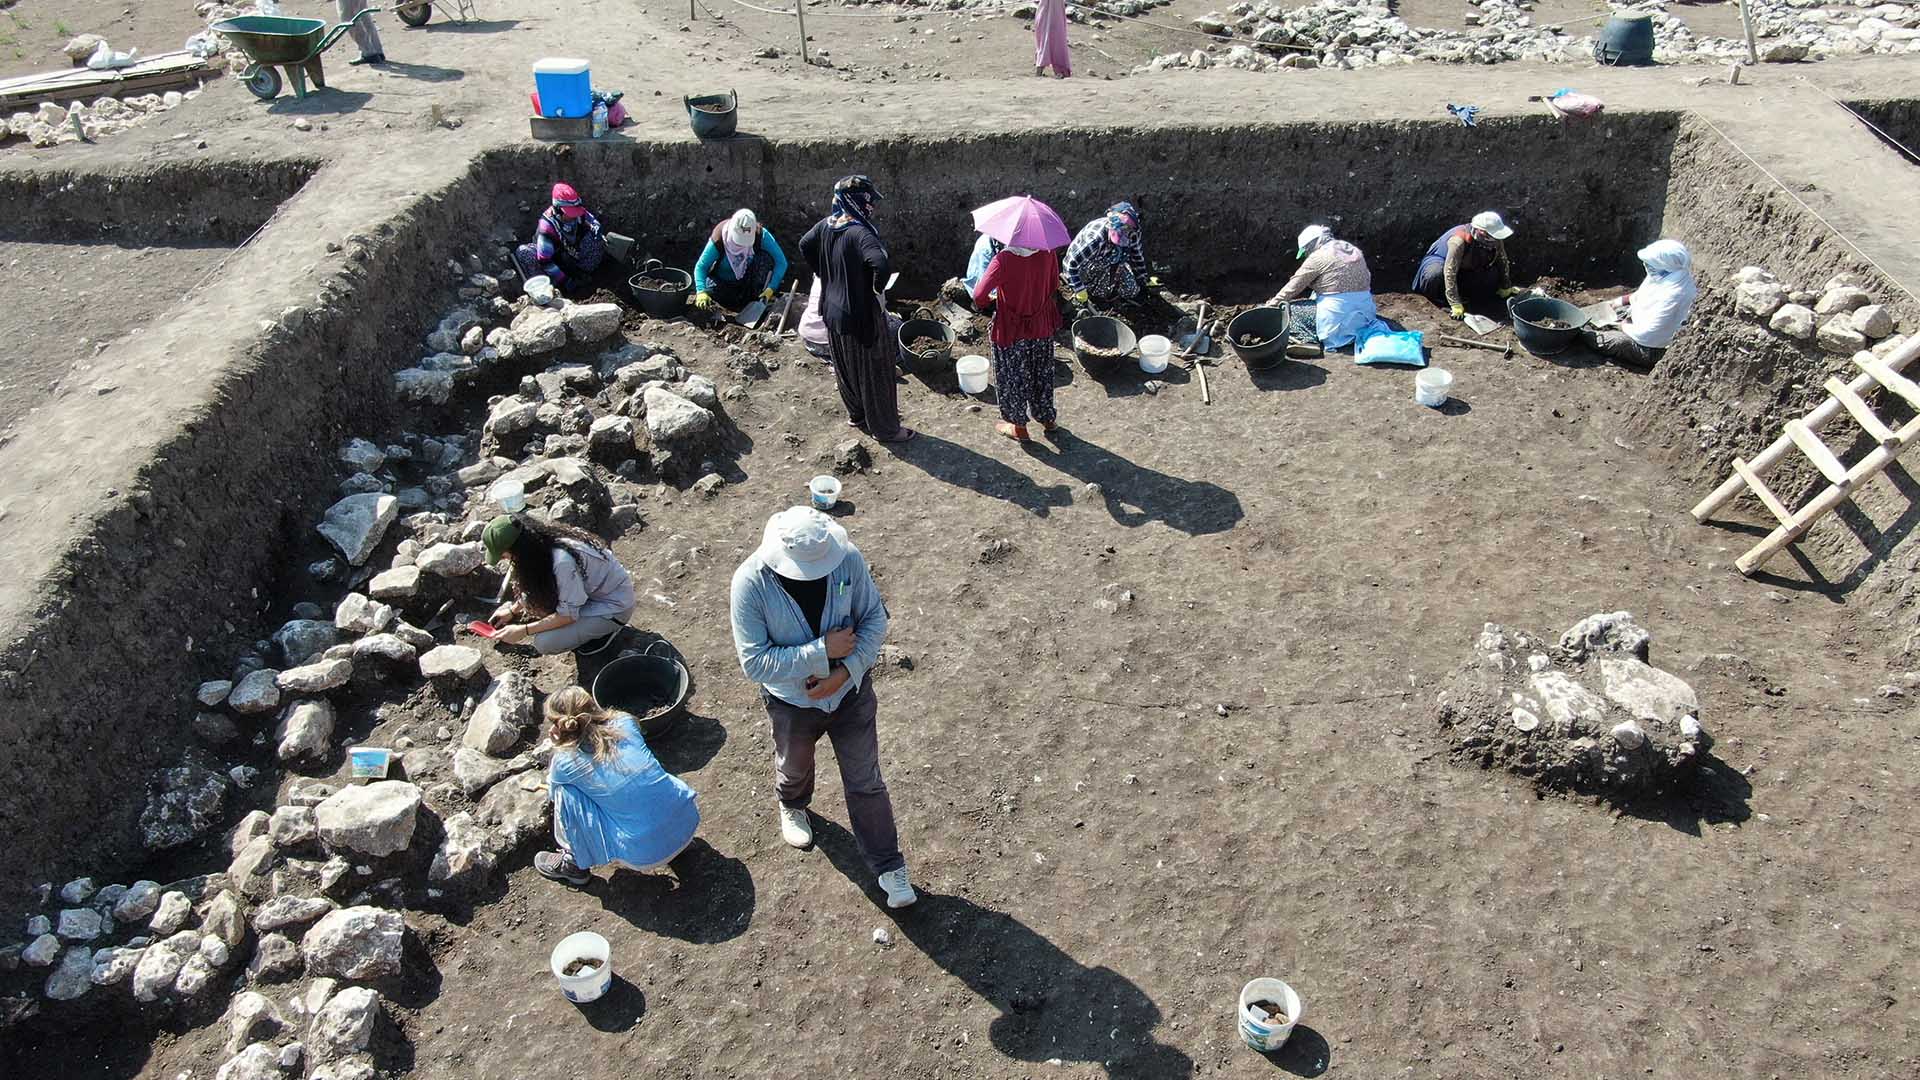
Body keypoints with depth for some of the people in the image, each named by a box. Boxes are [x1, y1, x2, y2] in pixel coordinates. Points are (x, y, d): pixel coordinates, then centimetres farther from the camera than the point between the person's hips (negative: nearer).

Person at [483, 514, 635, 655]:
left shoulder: (563, 561, -35)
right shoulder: (543, 540, -10)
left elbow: (568, 615, -24)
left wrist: (523, 630, -18)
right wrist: (513, 610, 13)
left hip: (614, 605, -8)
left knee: (544, 643, -19)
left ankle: (605, 630, 2)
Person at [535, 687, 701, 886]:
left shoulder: (565, 762, -7)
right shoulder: (625, 722, 3)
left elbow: (554, 790, 20)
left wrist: (559, 746, 18)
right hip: (690, 819, 5)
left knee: (566, 791, 4)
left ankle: (575, 864, 19)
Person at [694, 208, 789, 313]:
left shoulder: (761, 235, -24)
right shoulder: (718, 240, -26)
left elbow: (781, 262, -22)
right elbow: (701, 266, -20)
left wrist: (771, 289, -33)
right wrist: (701, 292, -38)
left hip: (749, 280, -1)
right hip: (724, 282, 1)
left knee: (765, 258, -28)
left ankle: (757, 299, -16)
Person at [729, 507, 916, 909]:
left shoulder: (848, 558, -24)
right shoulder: (750, 583, -31)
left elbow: (875, 617, -11)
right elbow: (755, 662, -29)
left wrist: (847, 670, -24)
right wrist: (823, 650, -33)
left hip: (851, 691, 0)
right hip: (792, 700, 0)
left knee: (866, 782, 13)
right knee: (794, 767, 30)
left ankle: (889, 867, 32)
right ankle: (792, 806, 65)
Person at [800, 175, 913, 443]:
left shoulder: (825, 225, -2)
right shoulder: (860, 233, -26)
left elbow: (805, 246, 15)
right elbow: (881, 265, -41)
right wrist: (877, 289, -21)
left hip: (833, 312, 8)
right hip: (862, 315, -8)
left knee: (845, 368, 24)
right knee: (874, 372, 8)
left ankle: (856, 414, 43)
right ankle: (885, 428, 21)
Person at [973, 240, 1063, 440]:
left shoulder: (1003, 260, -27)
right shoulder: (1047, 253, -14)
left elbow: (979, 296, -29)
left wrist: (987, 302, -7)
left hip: (1011, 330, -4)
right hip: (1042, 326, 4)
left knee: (1013, 378, 16)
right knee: (1042, 373, 24)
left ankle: (1018, 425, 29)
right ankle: (1047, 418, 41)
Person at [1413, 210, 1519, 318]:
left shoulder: (1496, 241, -21)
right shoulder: (1458, 241, -40)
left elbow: (1502, 261, -3)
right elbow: (1450, 273, -43)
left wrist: (1506, 288, 3)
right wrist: (1456, 305, -45)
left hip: (1467, 268, 6)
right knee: (1436, 275, -39)